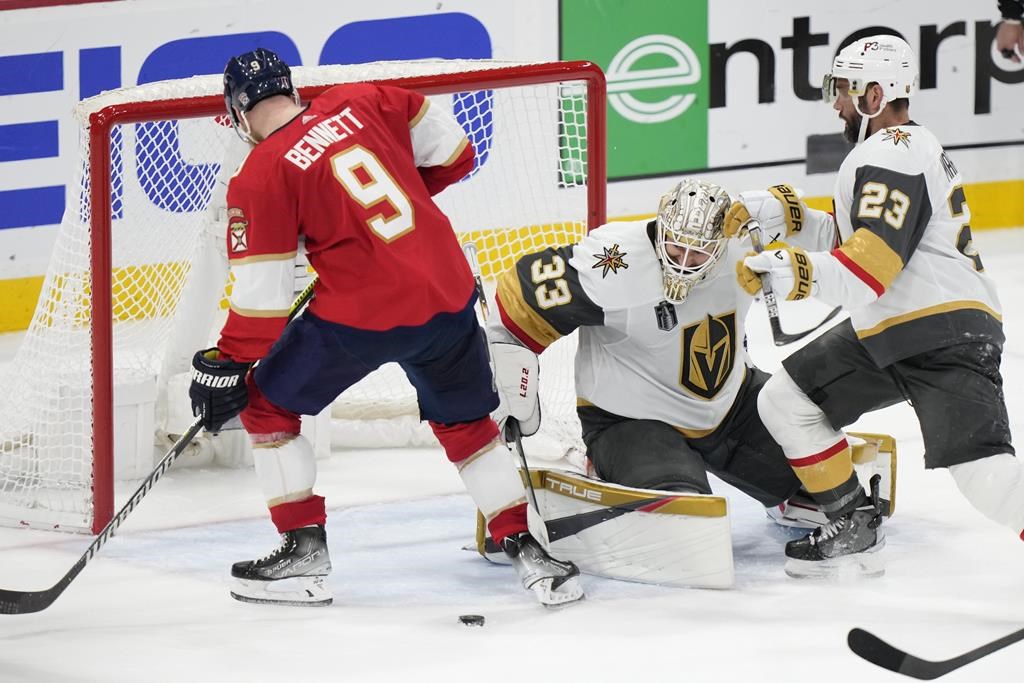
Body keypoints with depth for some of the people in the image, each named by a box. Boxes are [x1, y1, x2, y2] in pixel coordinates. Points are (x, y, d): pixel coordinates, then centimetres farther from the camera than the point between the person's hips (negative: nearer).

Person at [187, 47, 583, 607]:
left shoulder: (260, 176, -6)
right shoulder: (360, 102, 7)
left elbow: (261, 295, -8)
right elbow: (451, 153, 15)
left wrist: (226, 367, 1)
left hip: (363, 314, -5)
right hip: (449, 292, 5)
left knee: (267, 404, 14)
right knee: (465, 423, 24)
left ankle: (303, 551, 13)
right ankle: (526, 549, 21)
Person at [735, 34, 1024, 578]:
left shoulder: (892, 156, -15)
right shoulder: (900, 149, 19)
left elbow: (868, 266, -27)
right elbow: (848, 239, 26)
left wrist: (800, 273, -37)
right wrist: (776, 214, 16)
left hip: (946, 333, -11)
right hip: (886, 334, 11)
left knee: (979, 470, -24)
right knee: (785, 402, 11)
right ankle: (854, 529, 17)